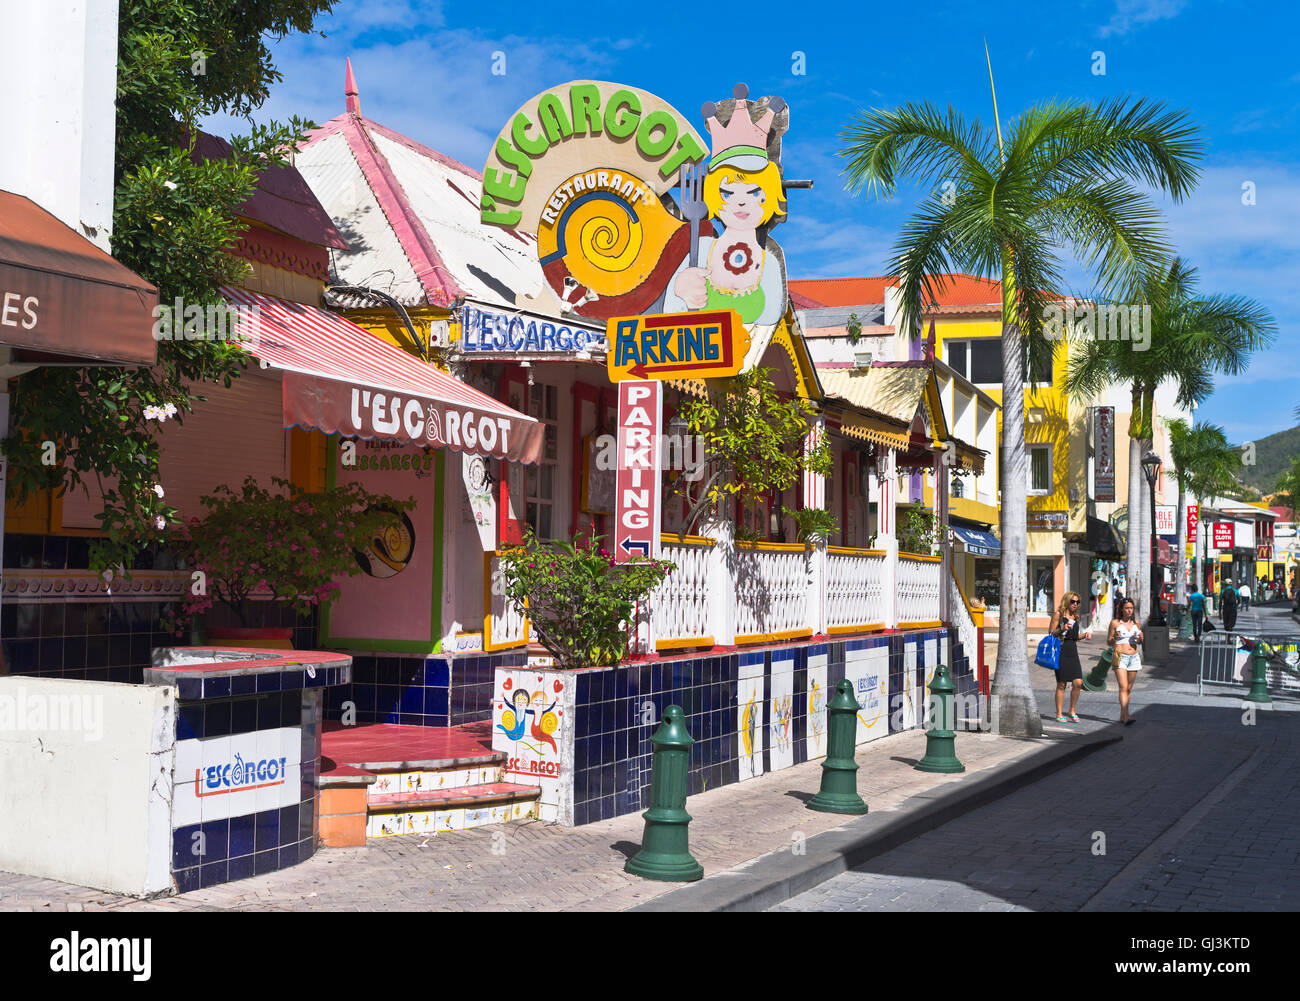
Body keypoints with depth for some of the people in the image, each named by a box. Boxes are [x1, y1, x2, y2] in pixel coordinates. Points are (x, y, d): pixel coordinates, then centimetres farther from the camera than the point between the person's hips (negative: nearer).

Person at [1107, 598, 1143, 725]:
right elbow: (1108, 641, 3)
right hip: (1120, 657, -5)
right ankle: (1126, 716, -26)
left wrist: (1140, 639, -2)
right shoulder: (1115, 622, -1)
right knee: (1123, 687, -16)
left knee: (1129, 689, 7)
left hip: (1134, 657, 5)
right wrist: (1115, 638, -18)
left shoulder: (1136, 623, 10)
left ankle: (1122, 716, 16)